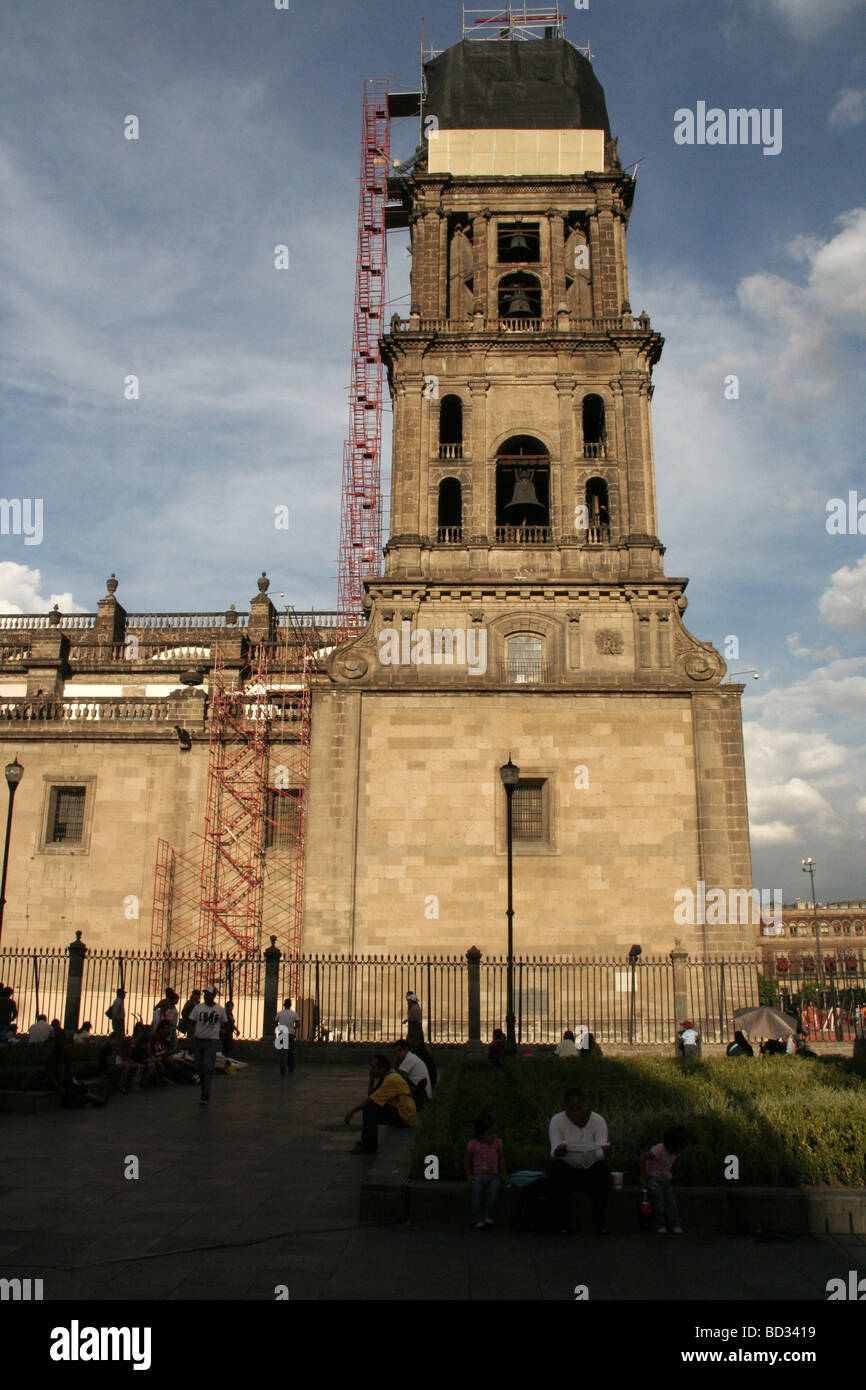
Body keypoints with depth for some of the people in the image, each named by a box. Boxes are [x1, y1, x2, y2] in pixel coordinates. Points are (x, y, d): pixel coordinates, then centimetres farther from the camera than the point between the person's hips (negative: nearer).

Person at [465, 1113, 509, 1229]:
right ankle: (478, 1219, -27)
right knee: (476, 1188, -31)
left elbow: (501, 1159, 16)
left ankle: (488, 1216, -23)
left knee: (494, 1187, -31)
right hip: (478, 1176, -1)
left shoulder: (497, 1143, 6)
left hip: (493, 1176, 1)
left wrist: (503, 1174, 9)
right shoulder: (473, 1145, 1)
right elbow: (468, 1160, 13)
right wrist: (469, 1175, 3)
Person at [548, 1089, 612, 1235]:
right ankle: (562, 1222, -20)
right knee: (557, 1167, -30)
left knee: (602, 1168, -29)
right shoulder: (557, 1121, -12)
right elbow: (554, 1152, -22)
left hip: (590, 1170, 0)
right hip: (567, 1169, 0)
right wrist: (558, 1152, -45)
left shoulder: (598, 1121, -11)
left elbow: (601, 1153, -22)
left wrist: (605, 1152, -45)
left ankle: (598, 1222, -17)